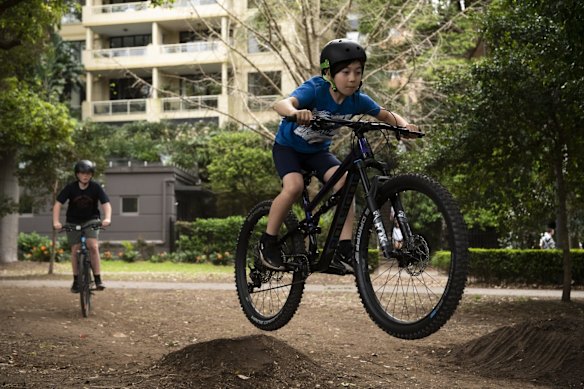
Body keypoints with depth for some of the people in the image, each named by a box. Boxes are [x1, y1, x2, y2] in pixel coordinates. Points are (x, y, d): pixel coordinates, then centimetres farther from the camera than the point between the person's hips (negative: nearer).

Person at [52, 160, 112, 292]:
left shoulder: (96, 187, -16)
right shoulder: (70, 188, -16)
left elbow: (106, 203, -23)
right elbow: (58, 204, -21)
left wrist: (107, 218, -42)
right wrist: (56, 221, -35)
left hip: (91, 220, -1)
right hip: (73, 222, 1)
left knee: (93, 246, -20)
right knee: (75, 250, -4)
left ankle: (98, 279, -14)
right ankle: (76, 280, 12)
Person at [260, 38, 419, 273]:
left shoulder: (357, 100, -16)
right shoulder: (315, 90, -31)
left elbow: (387, 115, -2)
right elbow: (281, 104, -48)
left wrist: (404, 125, -24)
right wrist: (295, 112, -72)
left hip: (318, 150, 4)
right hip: (288, 146, -4)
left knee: (344, 184, -20)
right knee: (294, 186, -29)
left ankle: (344, 251, -17)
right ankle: (268, 242, -8)